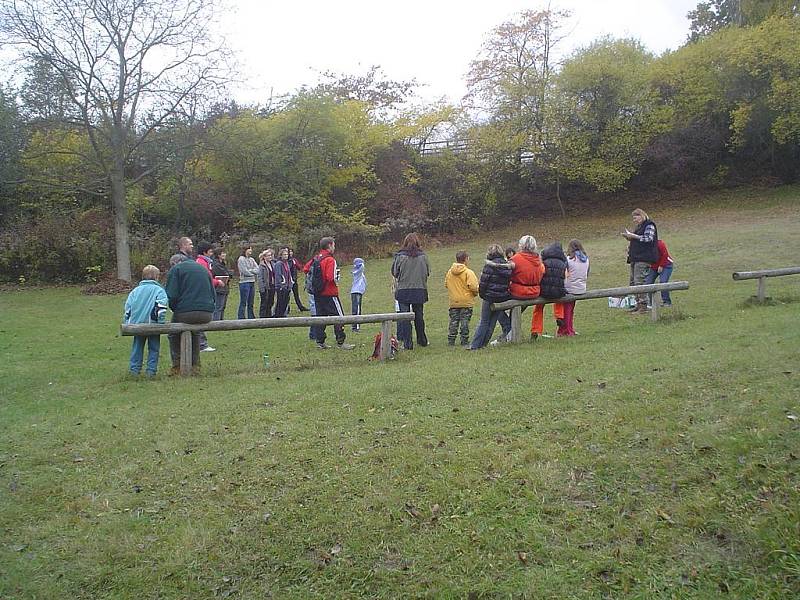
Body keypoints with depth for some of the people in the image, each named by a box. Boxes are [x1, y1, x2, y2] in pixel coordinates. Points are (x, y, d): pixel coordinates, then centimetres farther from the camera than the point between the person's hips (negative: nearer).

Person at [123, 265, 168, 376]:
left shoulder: (135, 290, 13)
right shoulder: (159, 290, -1)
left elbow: (127, 307, 10)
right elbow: (161, 306, -15)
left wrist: (126, 322, 15)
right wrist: (161, 322, -15)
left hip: (137, 324, 4)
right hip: (153, 324, -4)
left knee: (137, 347, 16)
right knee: (153, 348, 7)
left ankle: (134, 369, 18)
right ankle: (151, 370, 5)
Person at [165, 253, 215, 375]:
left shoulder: (175, 269, 5)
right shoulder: (202, 268, 23)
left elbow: (172, 295, -7)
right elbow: (213, 293, 23)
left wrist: (175, 309, 10)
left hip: (186, 313, -5)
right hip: (207, 314, 5)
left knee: (174, 334, 23)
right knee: (195, 333, 33)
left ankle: (177, 366, 17)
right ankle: (195, 365, 28)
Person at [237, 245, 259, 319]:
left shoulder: (252, 259, 14)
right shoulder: (241, 259, -5)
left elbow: (258, 270, 4)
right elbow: (245, 272, -13)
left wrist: (250, 270, -11)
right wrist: (253, 272, 0)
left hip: (252, 282, 7)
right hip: (244, 282, -7)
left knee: (250, 303, 12)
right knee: (243, 303, -4)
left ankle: (251, 318, 18)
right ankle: (241, 319, -1)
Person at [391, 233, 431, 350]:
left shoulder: (400, 256, -9)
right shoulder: (423, 256, -4)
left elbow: (394, 273, -1)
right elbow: (428, 273, 5)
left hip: (403, 290, -2)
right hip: (420, 290, 3)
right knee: (419, 315, 16)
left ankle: (407, 343, 0)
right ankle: (422, 340, 27)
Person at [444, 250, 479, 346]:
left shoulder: (449, 272, 3)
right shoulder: (468, 272, -13)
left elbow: (446, 284, 10)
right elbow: (473, 287, -18)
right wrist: (475, 293, 2)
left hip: (453, 302, 4)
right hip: (466, 302, -4)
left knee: (453, 321, 11)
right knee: (465, 321, 3)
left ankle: (451, 341, 12)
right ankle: (464, 341, 6)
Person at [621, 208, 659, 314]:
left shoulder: (649, 225, -2)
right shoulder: (638, 227, 23)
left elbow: (648, 239, -16)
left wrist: (633, 236, -16)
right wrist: (628, 237, 12)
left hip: (643, 258, -9)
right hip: (635, 258, 9)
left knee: (639, 281, -14)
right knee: (633, 282, 7)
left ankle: (643, 306, -13)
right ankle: (638, 304, 13)